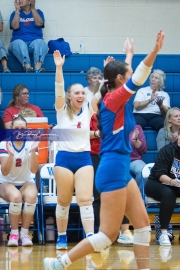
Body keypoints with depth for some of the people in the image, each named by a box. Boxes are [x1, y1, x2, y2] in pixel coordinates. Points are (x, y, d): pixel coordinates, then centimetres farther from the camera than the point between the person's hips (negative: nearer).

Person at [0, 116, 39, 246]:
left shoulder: (31, 144, -8)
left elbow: (34, 170, -19)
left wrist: (33, 151, -34)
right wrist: (11, 154, -36)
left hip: (26, 182, 1)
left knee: (31, 196, -33)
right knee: (16, 196, -35)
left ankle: (24, 233, -19)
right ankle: (14, 233, -21)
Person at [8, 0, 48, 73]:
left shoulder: (38, 12, 18)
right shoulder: (15, 13, 18)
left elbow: (39, 23, -4)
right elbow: (15, 26, -3)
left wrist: (33, 8, -3)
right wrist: (17, 10, 0)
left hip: (34, 42, 0)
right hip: (19, 42, 0)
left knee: (40, 42, -35)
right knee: (18, 43, -37)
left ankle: (38, 66, -62)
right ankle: (27, 67, -62)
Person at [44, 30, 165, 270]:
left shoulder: (113, 98, 11)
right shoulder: (113, 98, -11)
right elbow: (136, 81, -29)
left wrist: (128, 57, 44)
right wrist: (154, 52, -39)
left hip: (121, 169, 10)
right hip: (113, 169, -10)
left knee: (143, 224, 7)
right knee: (108, 235, -6)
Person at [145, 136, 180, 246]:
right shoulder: (167, 150, -12)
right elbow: (160, 174, -19)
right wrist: (171, 181, -38)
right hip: (156, 183, -4)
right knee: (168, 194, -35)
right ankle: (163, 233, -32)